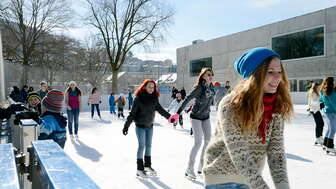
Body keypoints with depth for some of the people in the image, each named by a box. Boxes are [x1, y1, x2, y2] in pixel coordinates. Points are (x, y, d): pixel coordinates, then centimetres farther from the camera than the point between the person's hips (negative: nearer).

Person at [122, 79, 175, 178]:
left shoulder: (154, 98, 0)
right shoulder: (139, 98, -14)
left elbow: (160, 109, 11)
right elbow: (132, 113, -14)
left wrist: (169, 117, 15)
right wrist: (126, 125, -16)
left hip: (150, 125, 5)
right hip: (140, 125, -5)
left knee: (149, 146, 13)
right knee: (141, 146, -1)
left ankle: (147, 166, 27)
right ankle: (139, 169, 10)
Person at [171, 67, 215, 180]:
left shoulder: (211, 87, 1)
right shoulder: (200, 87, -18)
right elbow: (187, 99, -22)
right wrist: (178, 113, -26)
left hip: (206, 117, 7)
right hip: (196, 117, -7)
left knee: (208, 141, 6)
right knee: (198, 143, -8)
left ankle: (201, 166, 21)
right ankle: (189, 169, 4)